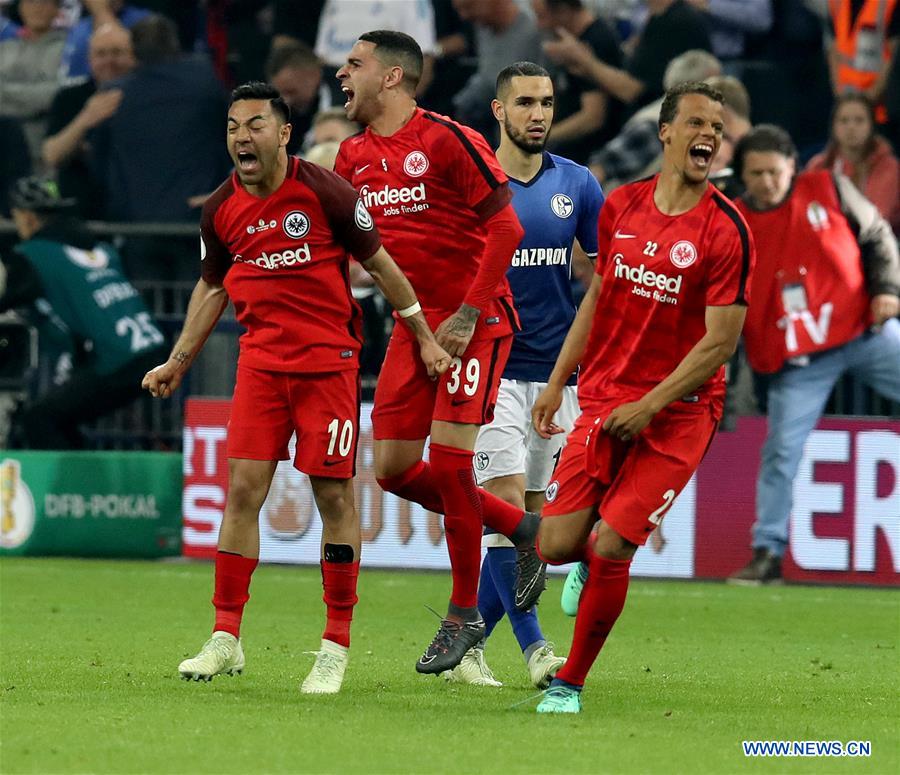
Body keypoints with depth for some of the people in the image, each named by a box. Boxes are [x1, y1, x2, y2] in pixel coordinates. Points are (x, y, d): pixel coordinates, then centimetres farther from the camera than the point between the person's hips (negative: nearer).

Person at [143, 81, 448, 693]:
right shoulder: (221, 209, 3)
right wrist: (179, 360, 14)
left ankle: (337, 646, 5)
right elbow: (212, 286, 18)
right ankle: (226, 638, 3)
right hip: (260, 361, 4)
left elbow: (379, 262, -2)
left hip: (329, 360, -4)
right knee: (243, 490, -3)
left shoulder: (323, 191, -10)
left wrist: (425, 338, -1)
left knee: (335, 496, -2)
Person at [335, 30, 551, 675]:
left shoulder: (447, 140, -14)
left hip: (475, 322, -7)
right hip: (414, 323, 7)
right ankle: (520, 528, 21)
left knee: (448, 459, -13)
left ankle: (463, 615, 1)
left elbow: (505, 228, -15)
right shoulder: (355, 157, 8)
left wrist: (468, 314, -18)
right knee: (393, 467, 1)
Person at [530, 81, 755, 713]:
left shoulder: (727, 230, -11)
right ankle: (594, 560, 35)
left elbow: (721, 342, -13)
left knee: (609, 549, -12)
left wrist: (648, 406, -16)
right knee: (557, 545, -3)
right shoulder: (622, 206, 4)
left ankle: (570, 684, 6)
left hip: (678, 413, -4)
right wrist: (557, 382, 13)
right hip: (604, 399, 4)